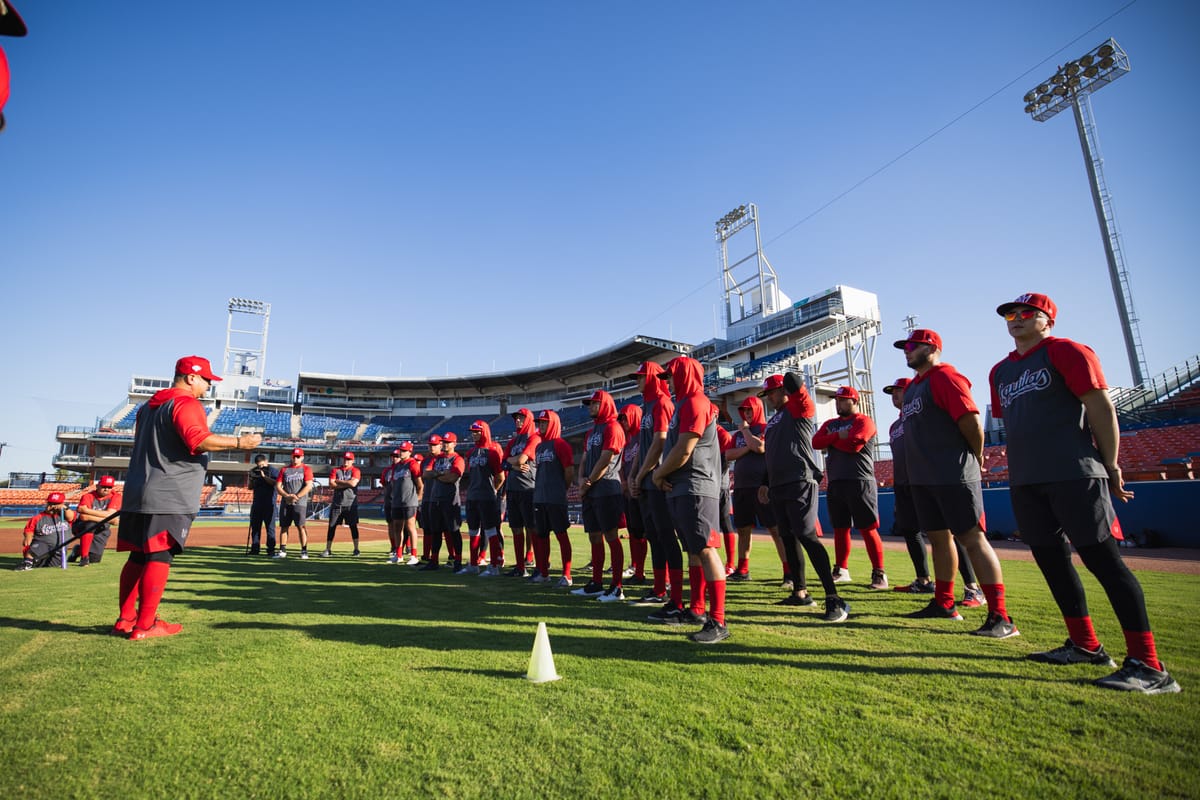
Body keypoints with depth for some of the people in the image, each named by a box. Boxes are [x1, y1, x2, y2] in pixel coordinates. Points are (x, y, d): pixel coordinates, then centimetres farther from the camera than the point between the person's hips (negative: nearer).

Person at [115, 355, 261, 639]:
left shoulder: (148, 406, 20)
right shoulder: (187, 403, -10)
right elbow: (198, 440, -24)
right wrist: (238, 442, -19)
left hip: (138, 494, 9)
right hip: (171, 497, -9)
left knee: (138, 555, 13)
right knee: (160, 556, -6)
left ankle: (125, 619, 20)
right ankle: (144, 625, -3)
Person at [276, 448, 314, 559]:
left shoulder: (306, 469, 4)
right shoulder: (284, 470, 15)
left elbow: (308, 486, -6)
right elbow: (278, 487, 9)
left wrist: (296, 496, -15)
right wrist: (287, 496, -8)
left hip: (300, 502, -4)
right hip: (285, 502, 4)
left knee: (301, 526, -8)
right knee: (283, 526, 6)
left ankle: (304, 551, -4)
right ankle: (282, 550, 13)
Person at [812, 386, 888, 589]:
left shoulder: (863, 421, -2)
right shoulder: (830, 424, 19)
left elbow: (854, 444, -18)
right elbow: (815, 442, 3)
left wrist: (830, 441, -3)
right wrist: (838, 436, -10)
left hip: (859, 483, -7)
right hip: (835, 483, 7)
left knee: (868, 529, -6)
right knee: (840, 528, 12)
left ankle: (879, 574, 1)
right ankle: (841, 570, 22)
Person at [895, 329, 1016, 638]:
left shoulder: (945, 376, -10)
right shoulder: (912, 386, 18)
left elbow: (971, 421, -16)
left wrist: (977, 459, -4)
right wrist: (919, 468, 17)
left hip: (954, 477, -9)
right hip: (922, 479, 9)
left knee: (972, 539, -8)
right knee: (938, 537, 15)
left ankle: (1000, 617, -2)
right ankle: (944, 604, 26)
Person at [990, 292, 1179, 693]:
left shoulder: (1065, 352, -2)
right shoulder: (1000, 371, 18)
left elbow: (1102, 409, -6)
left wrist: (1109, 466, -6)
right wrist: (1024, 467, 18)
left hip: (1073, 476, -7)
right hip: (1025, 482, 8)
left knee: (1103, 560, -7)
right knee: (1050, 560, 12)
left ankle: (1148, 666, 0)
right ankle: (1085, 645, 25)